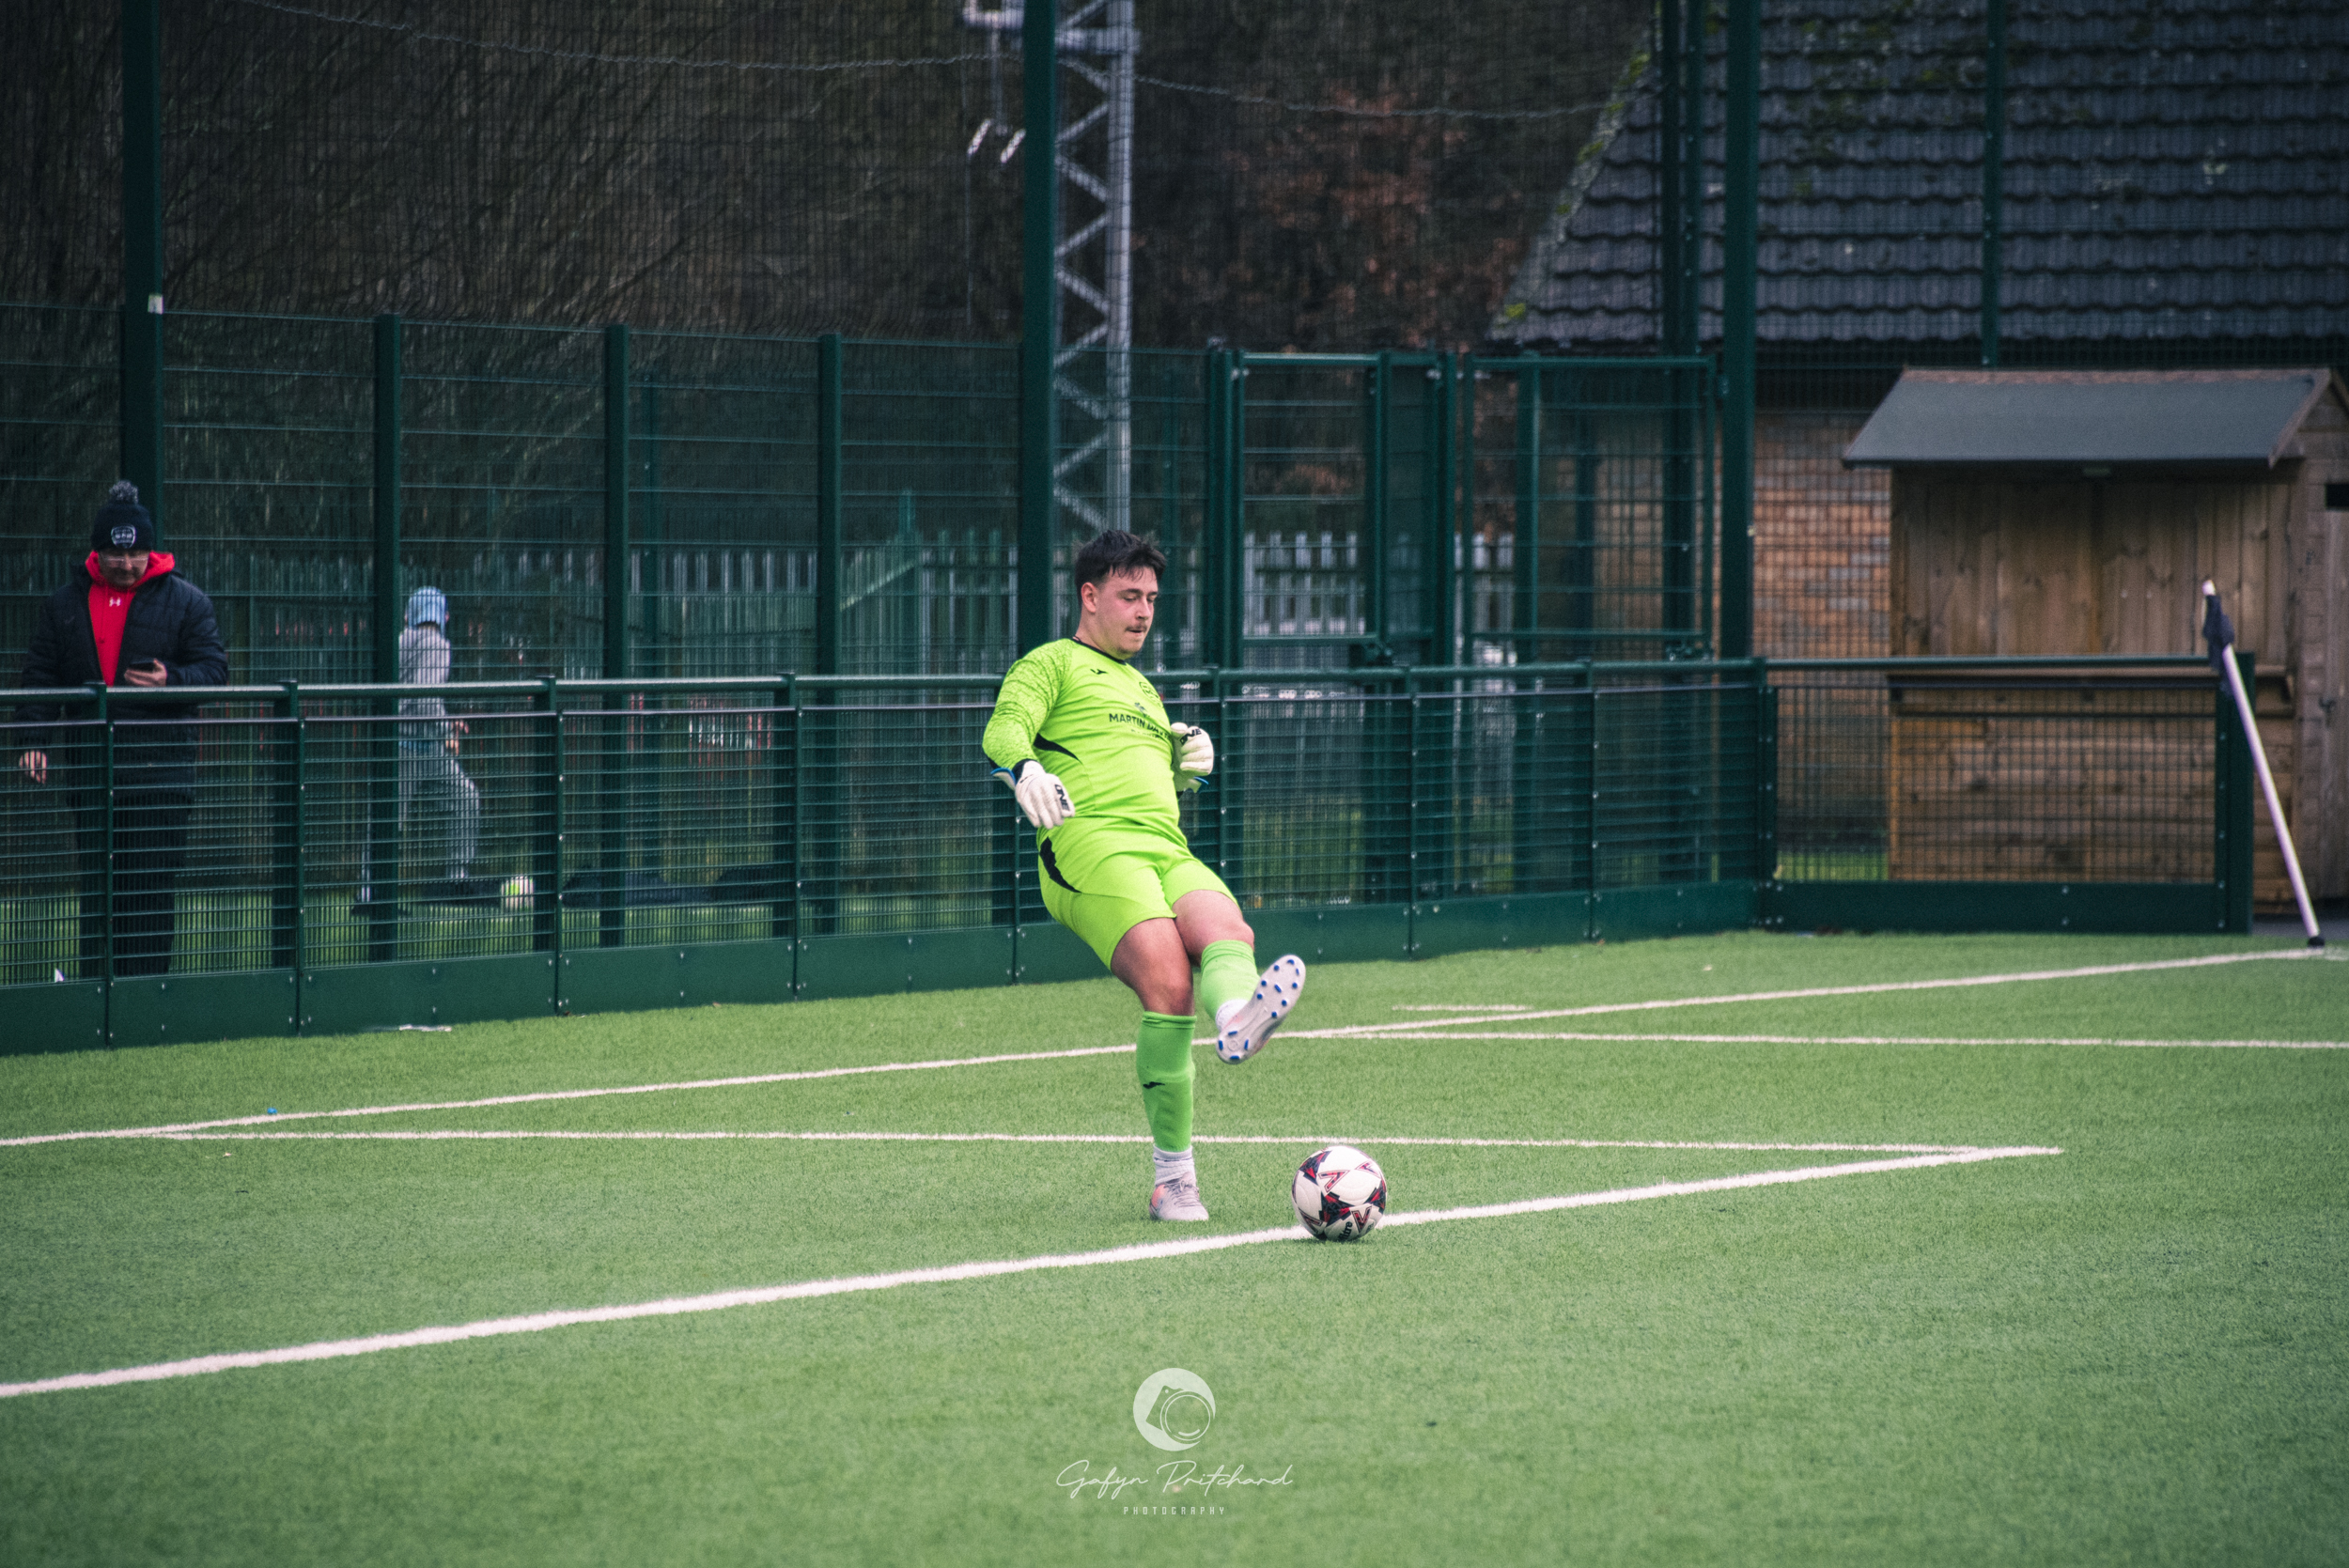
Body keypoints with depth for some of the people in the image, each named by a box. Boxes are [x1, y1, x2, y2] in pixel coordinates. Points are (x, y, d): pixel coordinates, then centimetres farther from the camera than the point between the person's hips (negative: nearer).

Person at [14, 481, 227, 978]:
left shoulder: (186, 601, 5)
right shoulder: (65, 605, 11)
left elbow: (215, 667, 2)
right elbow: (41, 677, 12)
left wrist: (173, 679, -19)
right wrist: (35, 741, -2)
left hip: (163, 768, -1)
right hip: (90, 764, 1)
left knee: (155, 883, -1)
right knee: (97, 885, -1)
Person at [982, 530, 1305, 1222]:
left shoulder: (1143, 689, 39)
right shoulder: (1053, 664, 17)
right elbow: (1003, 729, -2)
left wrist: (1190, 759, 21)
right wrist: (1024, 770, -26)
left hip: (1170, 852, 5)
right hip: (1090, 842, -5)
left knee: (1227, 930, -31)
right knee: (1168, 983, -29)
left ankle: (1238, 1019, -60)